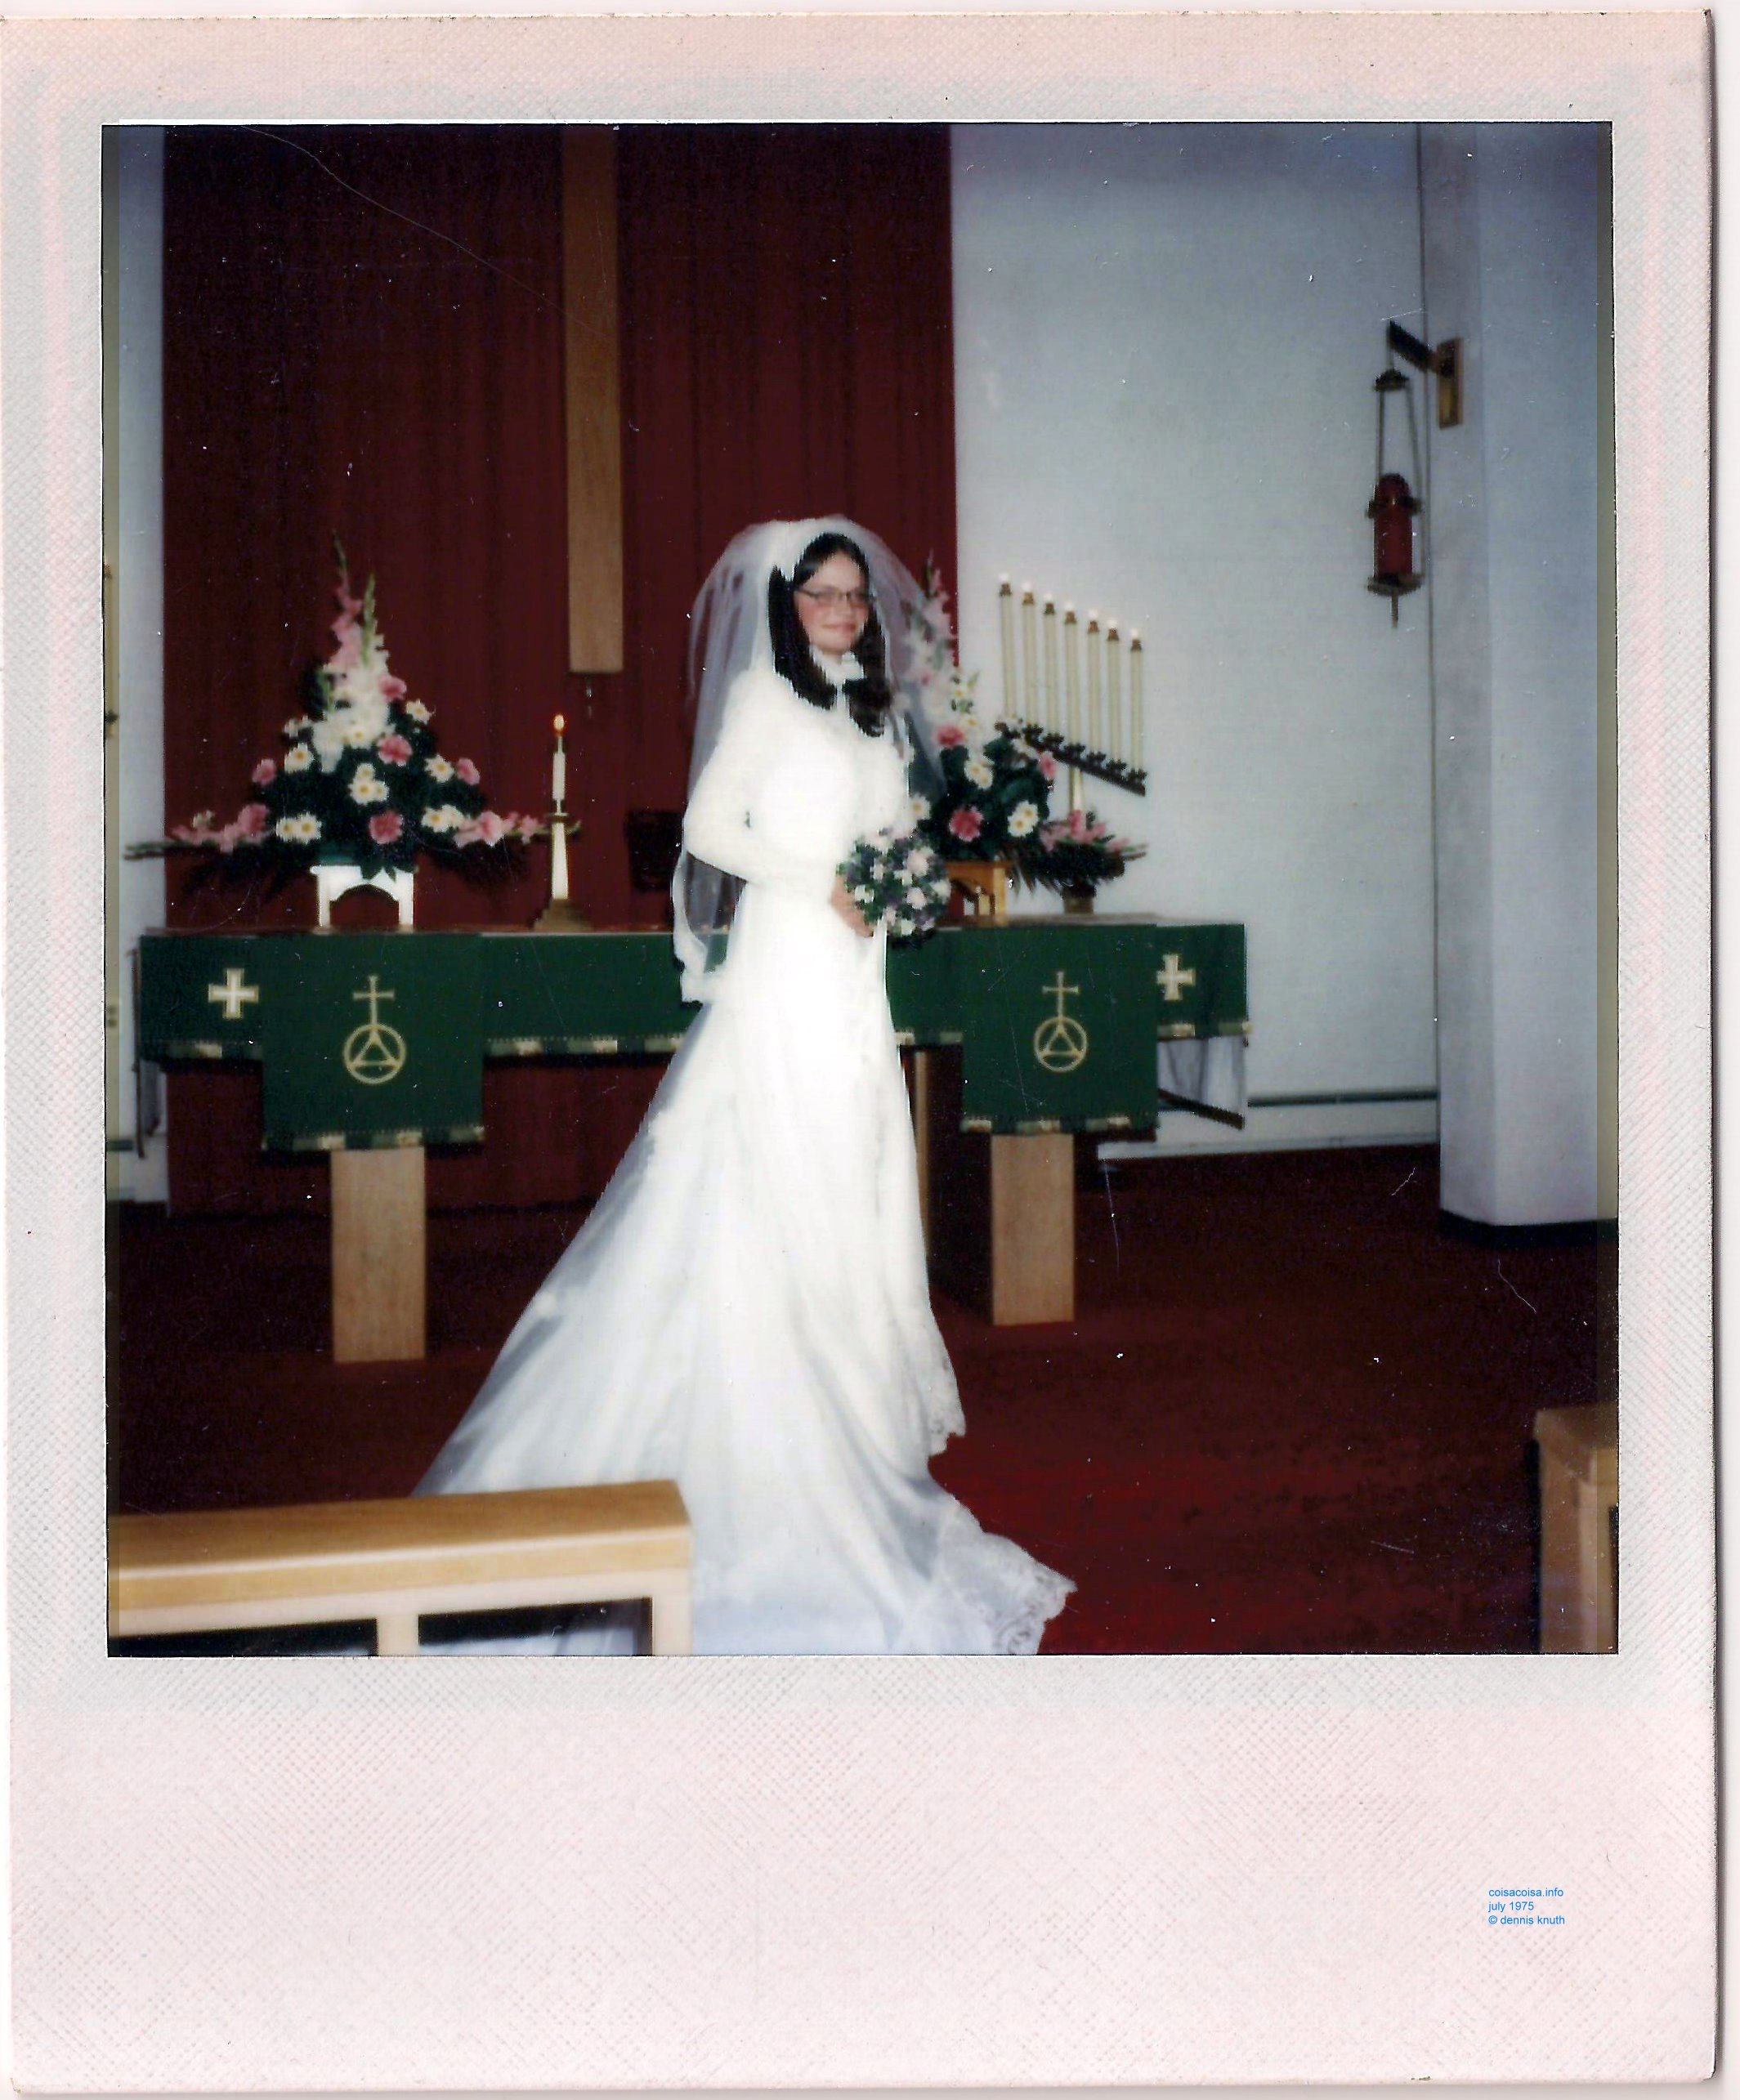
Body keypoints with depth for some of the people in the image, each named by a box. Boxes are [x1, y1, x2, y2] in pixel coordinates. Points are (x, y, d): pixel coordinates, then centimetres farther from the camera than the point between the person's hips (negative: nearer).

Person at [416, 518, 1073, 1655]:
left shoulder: (878, 708, 17)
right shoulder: (763, 696, -4)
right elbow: (711, 827, -10)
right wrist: (822, 882, -13)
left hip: (856, 976, 7)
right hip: (786, 971, -7)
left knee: (853, 1199, 9)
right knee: (780, 1193, -6)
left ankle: (856, 1422, 18)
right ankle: (778, 1459, 1)